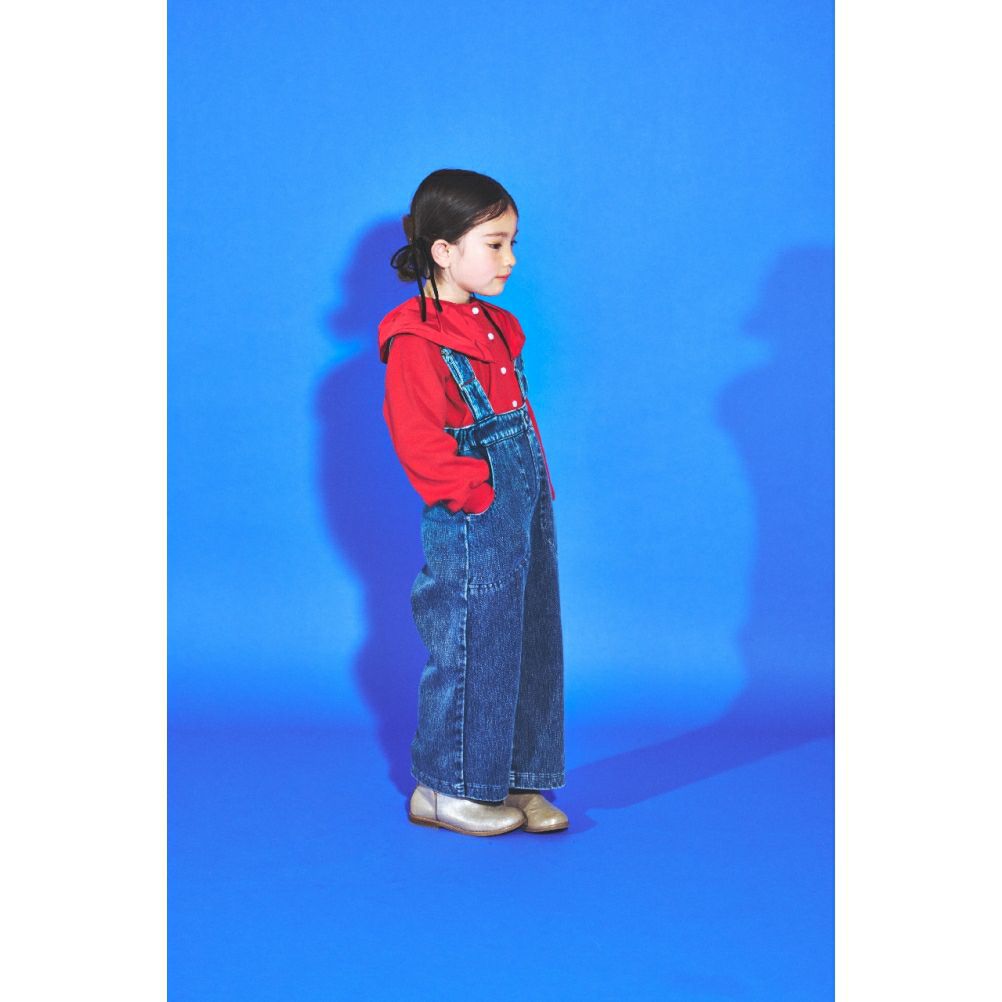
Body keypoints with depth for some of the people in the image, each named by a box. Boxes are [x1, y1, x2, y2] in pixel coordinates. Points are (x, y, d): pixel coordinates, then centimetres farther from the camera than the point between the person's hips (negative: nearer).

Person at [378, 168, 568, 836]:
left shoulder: (494, 327, 15)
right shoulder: (417, 342, -13)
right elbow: (418, 441, -18)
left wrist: (535, 483, 16)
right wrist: (476, 492, -18)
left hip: (526, 509, 9)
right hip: (471, 521, -9)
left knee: (530, 644, 13)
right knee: (472, 647, 0)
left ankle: (515, 779, 25)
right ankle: (446, 789, 15)